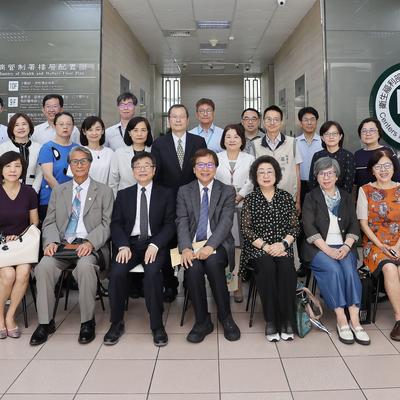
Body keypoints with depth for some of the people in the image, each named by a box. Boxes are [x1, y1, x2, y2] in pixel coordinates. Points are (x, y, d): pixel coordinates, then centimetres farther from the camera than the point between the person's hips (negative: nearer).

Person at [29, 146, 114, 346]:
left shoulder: (104, 191, 9)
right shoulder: (58, 191, 19)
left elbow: (107, 224, 0)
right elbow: (50, 222, 13)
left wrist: (90, 242, -18)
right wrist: (51, 241, -9)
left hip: (90, 246, -3)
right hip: (63, 245, 3)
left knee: (85, 266, -35)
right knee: (44, 265, -27)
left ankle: (87, 322, -16)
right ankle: (45, 322, -11)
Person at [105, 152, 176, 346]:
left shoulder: (166, 194, 11)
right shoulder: (123, 195, 16)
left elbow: (169, 225, 2)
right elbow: (116, 224, 8)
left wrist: (154, 245, -16)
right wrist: (123, 246, -11)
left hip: (155, 245, -2)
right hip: (130, 244, 2)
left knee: (152, 271, -32)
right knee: (117, 272, -27)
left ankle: (157, 325, -17)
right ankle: (116, 323, -8)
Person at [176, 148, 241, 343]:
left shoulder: (227, 191, 8)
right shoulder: (184, 192, 12)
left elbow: (226, 222, -6)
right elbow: (182, 223, 1)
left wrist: (210, 246, -23)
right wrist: (185, 248, -19)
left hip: (218, 245, -1)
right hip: (193, 245, 1)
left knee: (213, 262, -34)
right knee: (193, 268, -31)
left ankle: (225, 317, -15)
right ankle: (202, 321, -12)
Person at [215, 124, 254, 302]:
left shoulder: (249, 159, 13)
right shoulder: (215, 158, 14)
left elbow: (250, 183, 4)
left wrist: (237, 198, -10)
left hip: (242, 207, 0)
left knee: (239, 245, -5)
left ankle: (237, 286, 2)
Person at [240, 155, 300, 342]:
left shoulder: (286, 197, 13)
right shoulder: (250, 199, 9)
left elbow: (295, 226, 8)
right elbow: (246, 229, 0)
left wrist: (283, 244, -11)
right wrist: (265, 246, -13)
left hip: (282, 248, 1)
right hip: (257, 249, -1)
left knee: (286, 267, -31)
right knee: (267, 267, -32)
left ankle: (287, 321, -22)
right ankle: (271, 321, -23)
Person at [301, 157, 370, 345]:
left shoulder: (346, 197, 16)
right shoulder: (311, 198, 6)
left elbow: (354, 226, 10)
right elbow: (310, 228, -5)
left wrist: (346, 247, -9)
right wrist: (328, 250, -16)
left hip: (343, 247, 3)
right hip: (318, 248, -2)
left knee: (349, 269, -26)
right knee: (333, 269, -29)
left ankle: (354, 320, -24)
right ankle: (341, 320, -23)